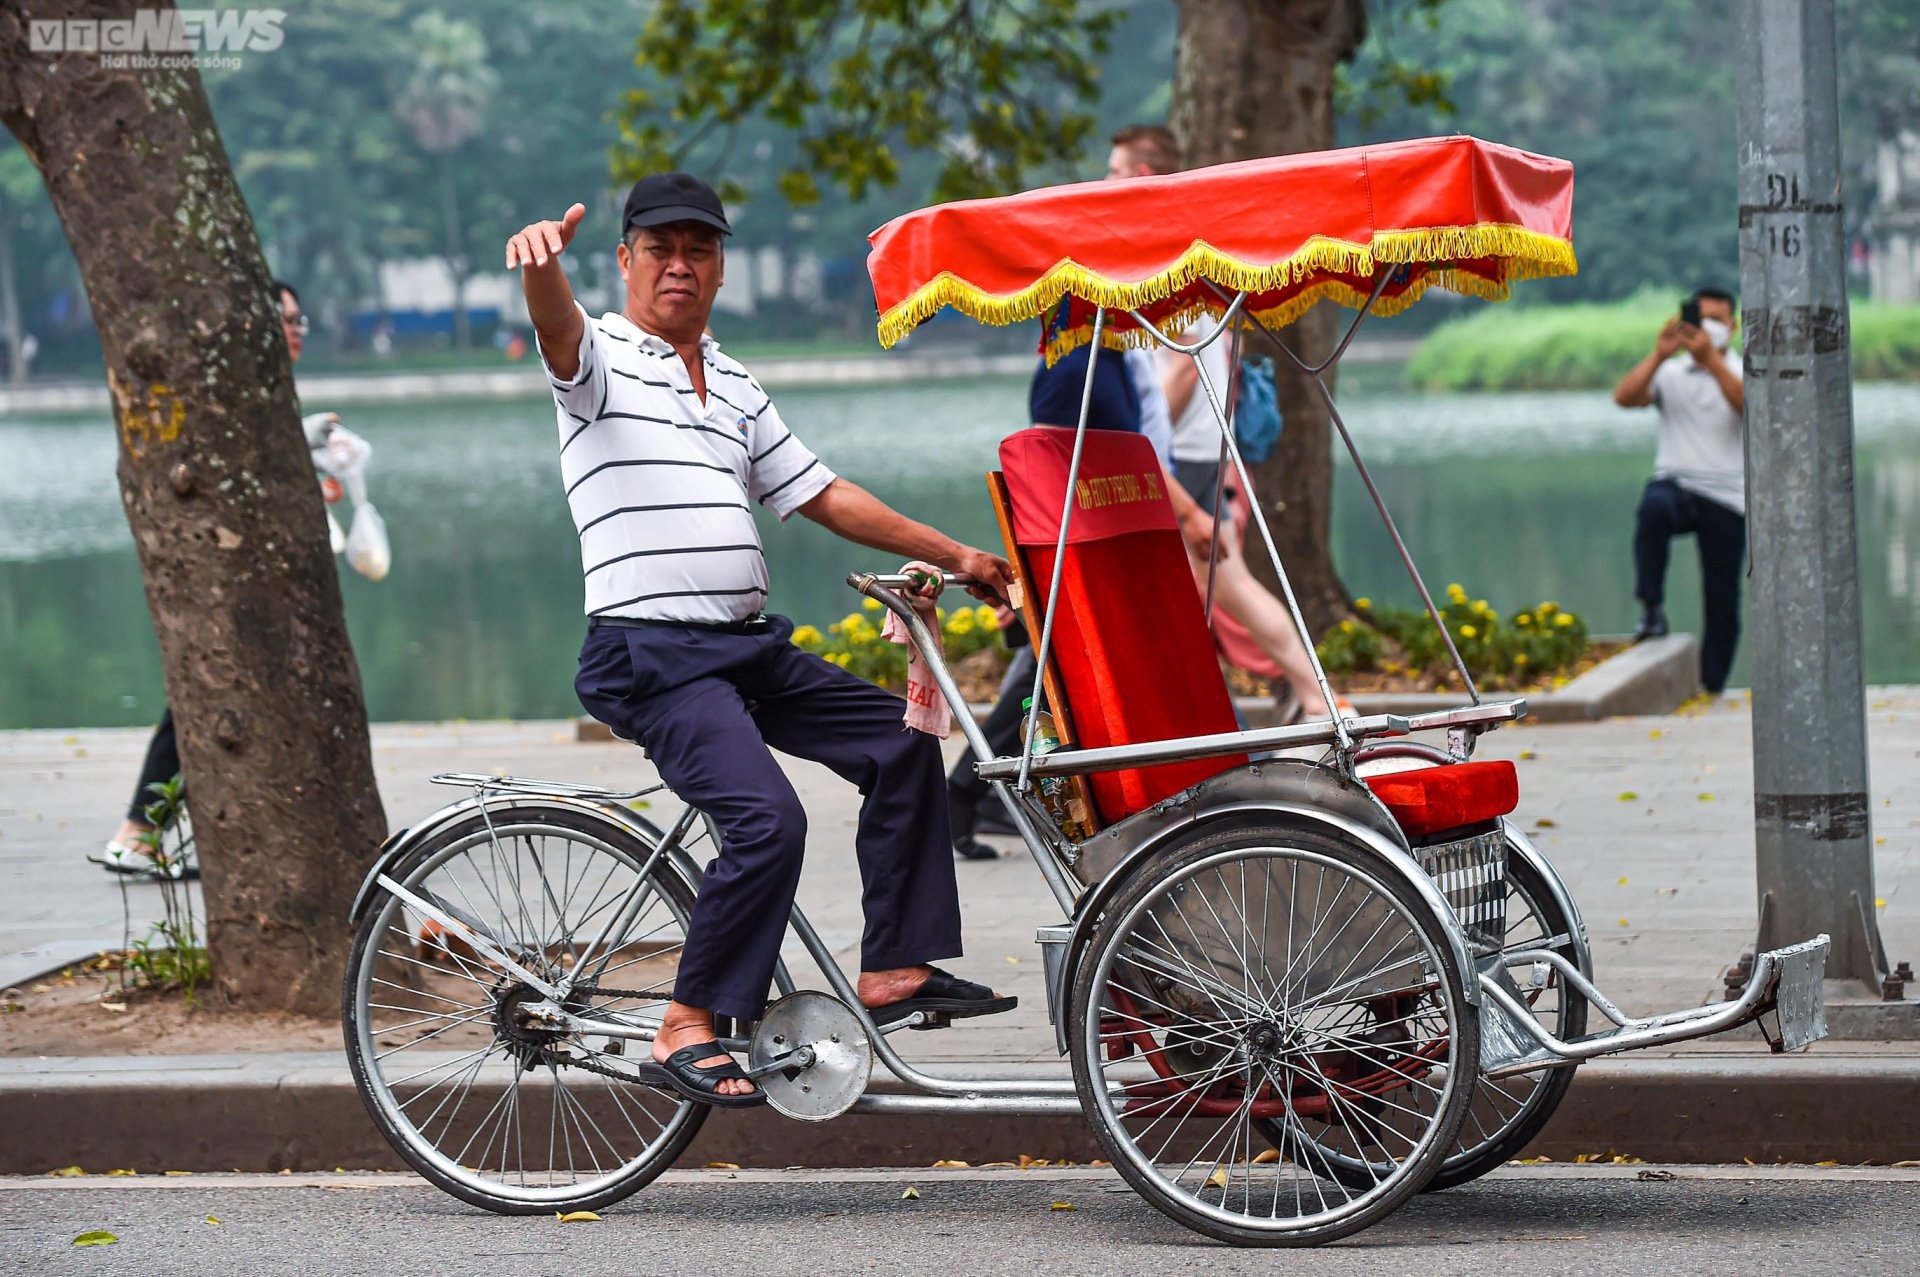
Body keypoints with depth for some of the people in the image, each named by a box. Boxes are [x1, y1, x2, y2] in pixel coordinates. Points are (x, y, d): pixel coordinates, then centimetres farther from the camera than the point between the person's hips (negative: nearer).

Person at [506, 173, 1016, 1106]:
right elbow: (558, 329, -27)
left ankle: (895, 966, 15)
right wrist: (544, 266, -51)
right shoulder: (602, 361, -3)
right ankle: (688, 1029, -13)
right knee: (768, 820, -24)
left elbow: (823, 496, 24)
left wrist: (954, 555, 22)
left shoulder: (734, 386, 20)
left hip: (747, 648, 8)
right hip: (651, 654, -8)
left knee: (901, 743, 9)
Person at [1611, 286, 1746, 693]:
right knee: (1654, 507, -37)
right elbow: (1624, 397, -9)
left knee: (1722, 599, 1)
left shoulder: (1740, 373, 7)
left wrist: (1710, 359, -29)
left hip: (1726, 500, 1)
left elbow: (1746, 403, -17)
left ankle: (1710, 689, 12)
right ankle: (1652, 609, -29)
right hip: (1676, 485, -1)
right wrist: (1659, 355, -21)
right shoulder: (1669, 373, 9)